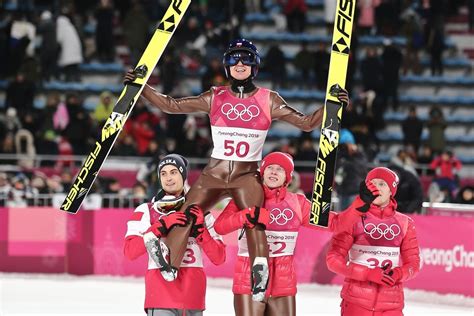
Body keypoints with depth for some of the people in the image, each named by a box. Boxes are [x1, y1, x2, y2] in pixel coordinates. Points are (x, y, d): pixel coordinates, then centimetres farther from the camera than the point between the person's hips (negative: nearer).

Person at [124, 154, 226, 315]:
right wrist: (162, 226, -17)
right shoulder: (146, 211, 5)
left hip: (193, 296, 4)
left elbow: (219, 258, 7)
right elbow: (130, 251, -9)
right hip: (161, 294, -4)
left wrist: (200, 229, -8)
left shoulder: (199, 212, 13)